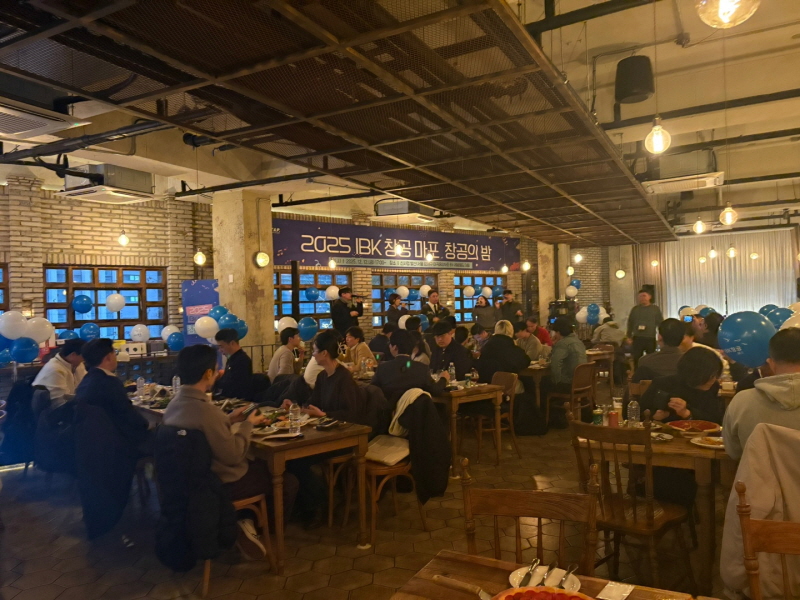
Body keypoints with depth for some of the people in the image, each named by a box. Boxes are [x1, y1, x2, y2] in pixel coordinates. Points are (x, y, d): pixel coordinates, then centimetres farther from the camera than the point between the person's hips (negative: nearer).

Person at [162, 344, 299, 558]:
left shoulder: (174, 404, -3)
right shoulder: (204, 409, -31)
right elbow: (233, 455, -25)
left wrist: (229, 419, 8)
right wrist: (247, 424, -12)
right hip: (222, 483, -9)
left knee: (261, 464, 27)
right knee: (288, 481, 6)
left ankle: (245, 518, 21)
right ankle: (257, 524, 17)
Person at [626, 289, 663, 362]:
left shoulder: (655, 309, 4)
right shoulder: (635, 309, 8)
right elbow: (630, 323, 12)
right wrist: (629, 336, 9)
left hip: (651, 339, 0)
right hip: (637, 338, 1)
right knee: (636, 359, -2)